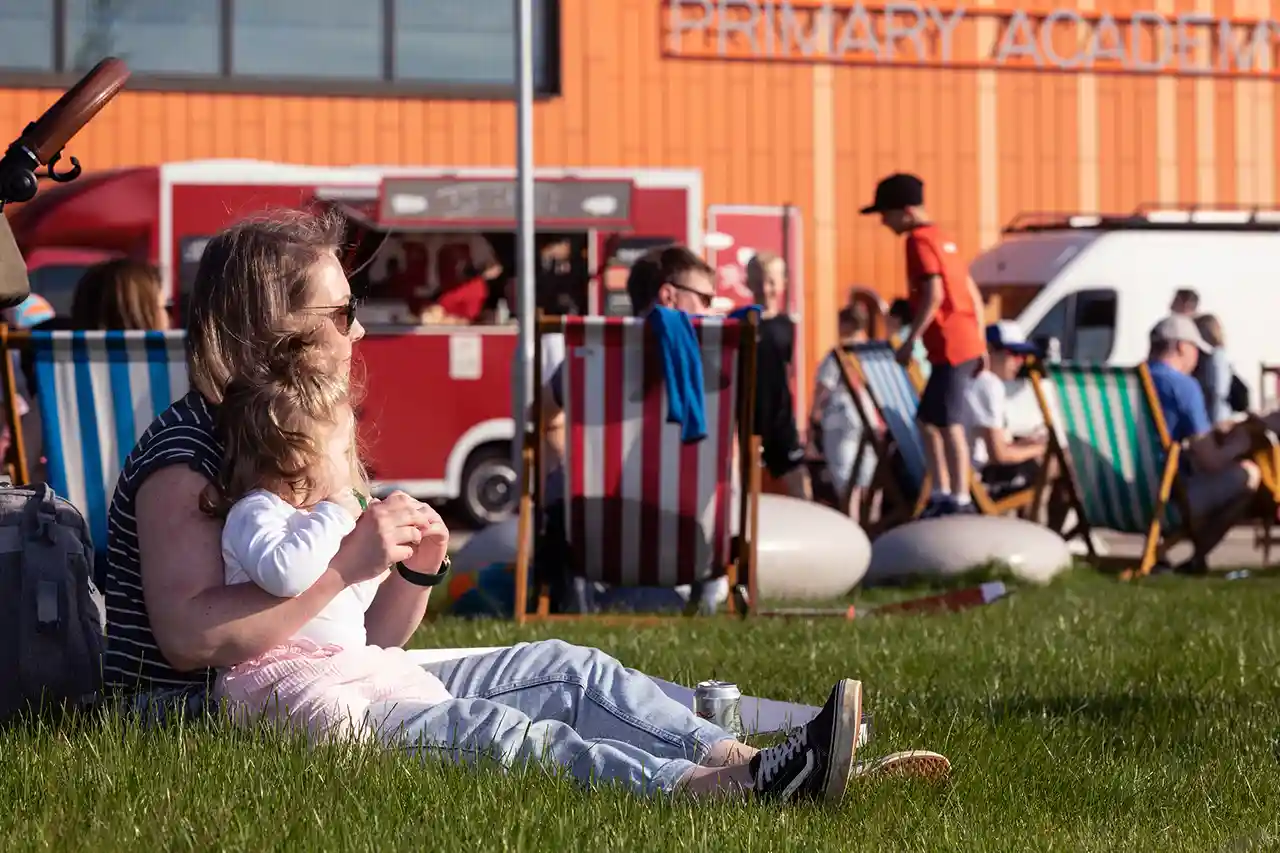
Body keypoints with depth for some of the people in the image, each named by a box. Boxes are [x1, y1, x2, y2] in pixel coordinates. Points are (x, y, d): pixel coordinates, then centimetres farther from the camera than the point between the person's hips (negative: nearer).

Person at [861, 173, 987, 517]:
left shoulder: (919, 241, -9)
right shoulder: (940, 240, 19)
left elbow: (933, 296, -20)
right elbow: (973, 294, 19)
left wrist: (910, 341, -17)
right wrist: (980, 343, 21)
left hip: (950, 346, -10)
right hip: (968, 344, 10)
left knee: (948, 424, -6)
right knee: (928, 420, 15)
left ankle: (960, 501, -3)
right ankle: (941, 495, 17)